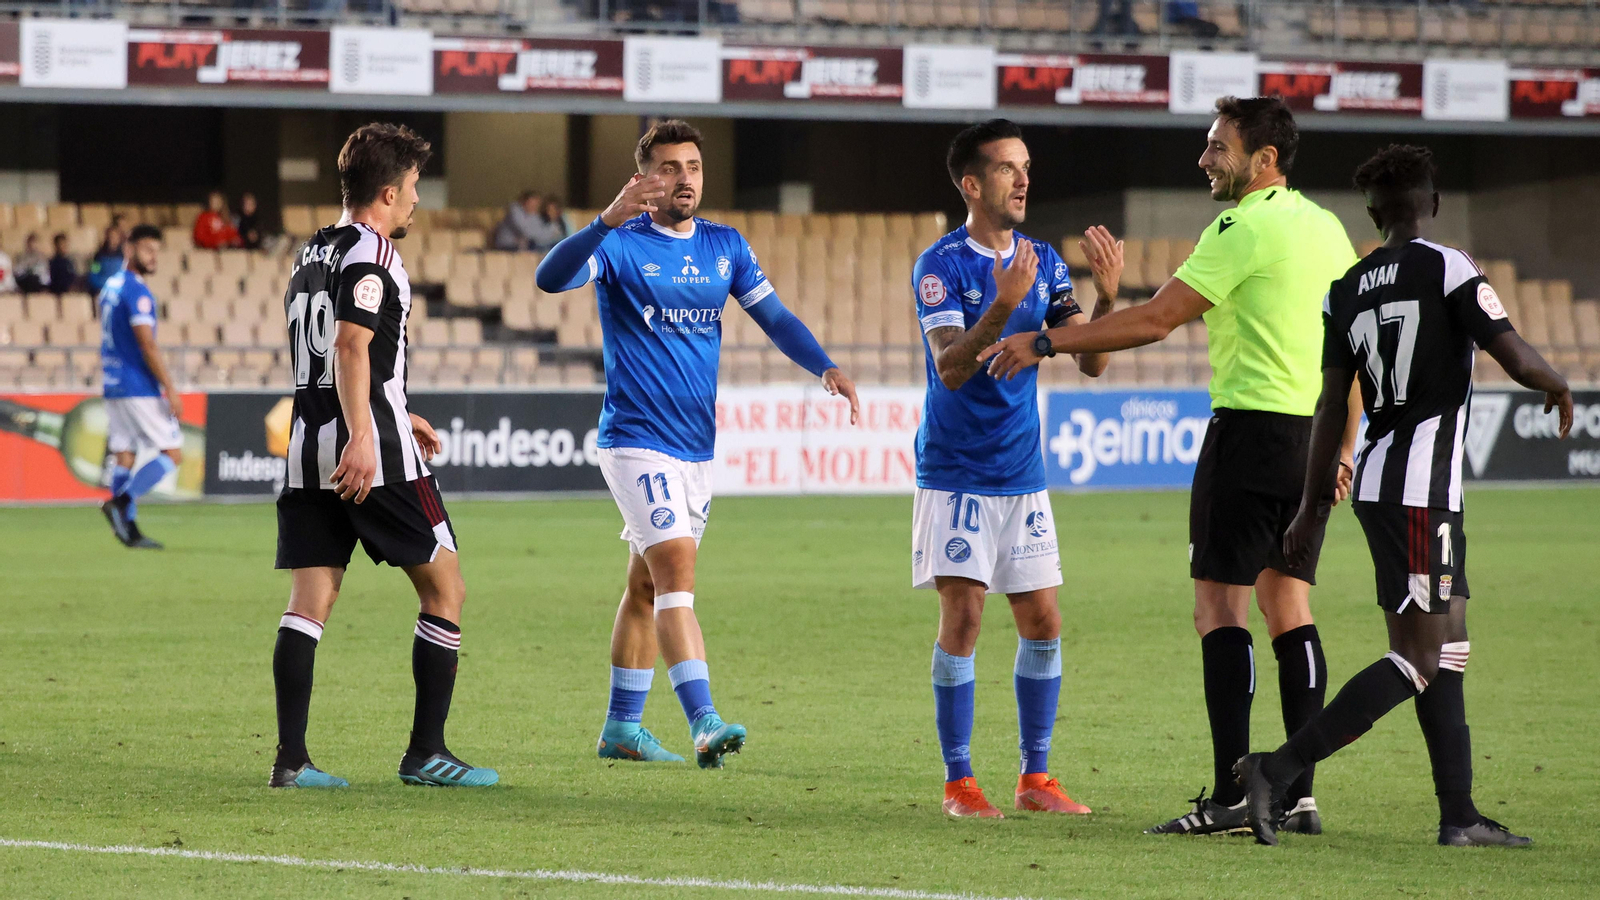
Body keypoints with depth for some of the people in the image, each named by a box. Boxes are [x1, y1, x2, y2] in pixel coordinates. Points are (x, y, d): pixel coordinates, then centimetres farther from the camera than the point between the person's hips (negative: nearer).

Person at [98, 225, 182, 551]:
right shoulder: (137, 291, -15)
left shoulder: (110, 286, 14)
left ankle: (128, 528, 4)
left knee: (124, 456, 7)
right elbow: (147, 345, -20)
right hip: (139, 387, -9)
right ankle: (121, 502, -16)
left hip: (113, 387, 9)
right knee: (172, 453, -4)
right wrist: (170, 389, -17)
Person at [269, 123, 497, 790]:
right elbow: (351, 346, -22)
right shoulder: (370, 253, -8)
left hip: (309, 449, 8)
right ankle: (426, 752, 2)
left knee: (309, 602, 3)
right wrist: (363, 439, -31)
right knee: (444, 589, 3)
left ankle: (291, 758, -6)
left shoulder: (313, 252, 19)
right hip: (375, 455, -8)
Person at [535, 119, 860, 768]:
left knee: (649, 584, 13)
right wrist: (608, 221, -39)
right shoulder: (621, 244, -8)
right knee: (676, 569, -19)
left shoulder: (725, 247, 10)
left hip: (696, 446, 6)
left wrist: (824, 367, -4)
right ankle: (703, 722, -27)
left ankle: (622, 727, 22)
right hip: (636, 441, -6)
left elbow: (773, 317, 13)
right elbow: (550, 278, -25)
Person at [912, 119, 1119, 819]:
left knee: (1043, 621, 4)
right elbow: (951, 367, -20)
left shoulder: (1042, 262, 7)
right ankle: (958, 781, -2)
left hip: (1023, 474, 5)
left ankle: (1036, 777, 12)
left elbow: (1090, 362, 4)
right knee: (963, 616, -9)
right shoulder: (941, 265, -9)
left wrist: (1107, 296, -13)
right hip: (956, 472, -5)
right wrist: (1003, 306, -33)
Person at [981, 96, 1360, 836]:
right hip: (1311, 434, 8)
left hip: (1251, 424, -8)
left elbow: (1155, 320, -14)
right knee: (1289, 606, 9)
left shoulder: (1244, 229, -12)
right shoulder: (1325, 228, 14)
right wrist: (1342, 447, 23)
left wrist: (1046, 341, -9)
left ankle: (1231, 797, -10)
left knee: (1219, 608, -5)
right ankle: (1298, 795, 5)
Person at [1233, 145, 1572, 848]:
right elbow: (1517, 360, -12)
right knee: (1418, 659, -8)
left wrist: (1312, 506, 12)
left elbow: (1332, 406, 8)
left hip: (1376, 478, 8)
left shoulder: (1345, 290, 8)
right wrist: (1560, 388, 11)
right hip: (1420, 490, -8)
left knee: (1450, 640, 14)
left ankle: (1460, 814, 13)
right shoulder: (1448, 269, -9)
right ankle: (1276, 771, -17)